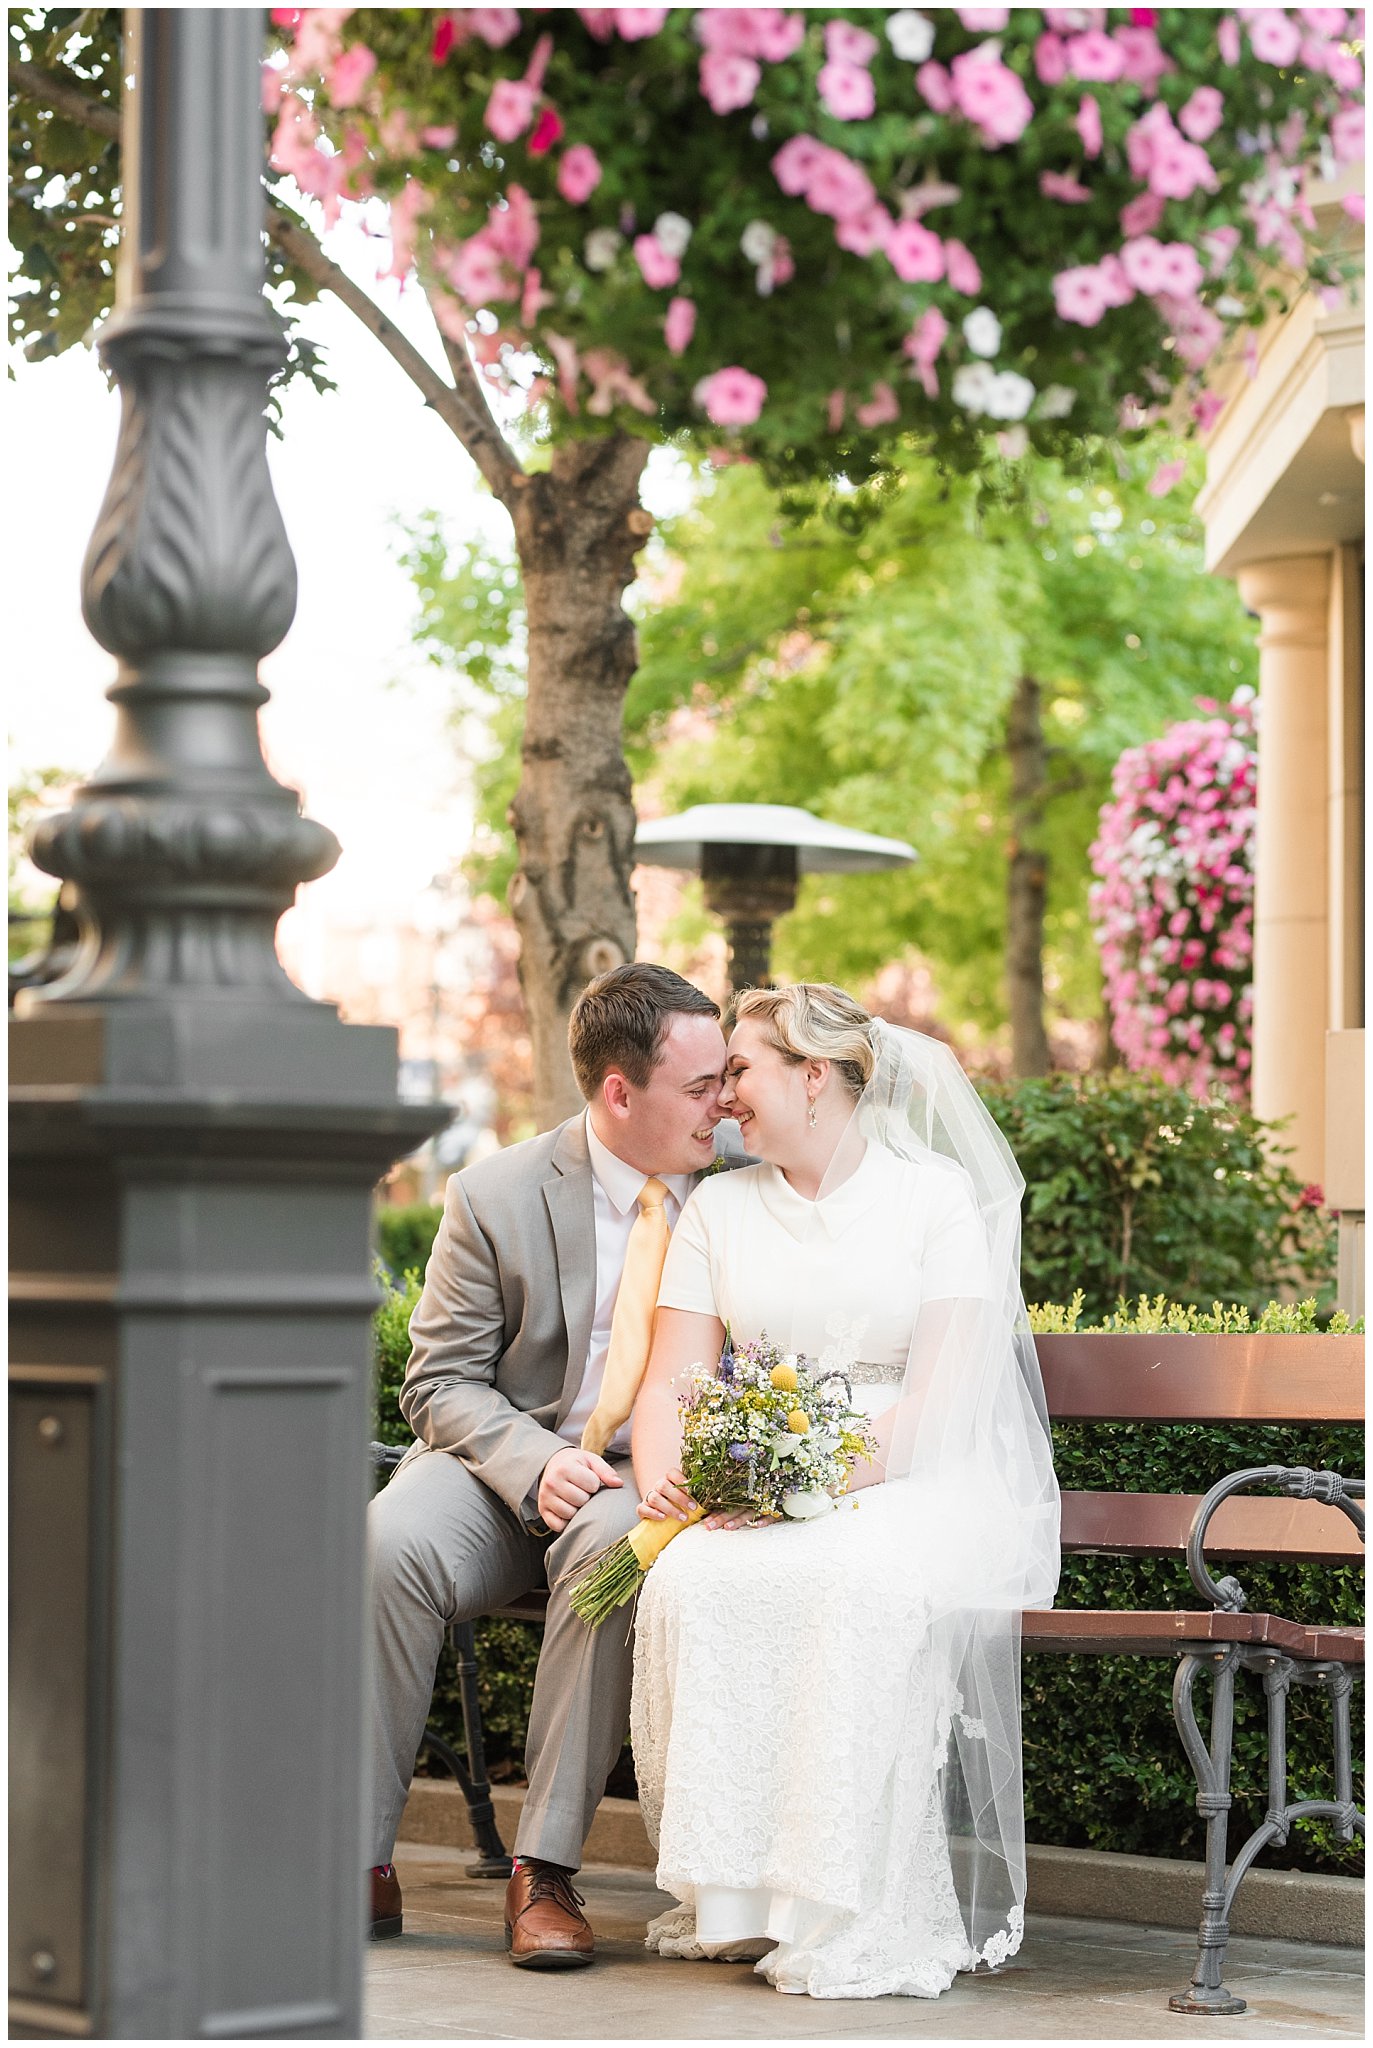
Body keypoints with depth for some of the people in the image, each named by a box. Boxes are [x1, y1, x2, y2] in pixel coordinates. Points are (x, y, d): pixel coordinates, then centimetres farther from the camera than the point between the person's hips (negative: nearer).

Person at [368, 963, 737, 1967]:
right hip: (506, 1458, 0)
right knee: (390, 1542, -32)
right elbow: (442, 1381, -2)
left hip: (655, 1477, 0)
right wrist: (537, 1464, -21)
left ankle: (547, 1873, -31)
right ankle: (361, 1862, -21)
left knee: (614, 1549, -37)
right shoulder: (495, 1196, -5)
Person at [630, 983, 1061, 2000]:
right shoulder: (719, 1207, 15)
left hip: (917, 1487, -3)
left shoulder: (939, 1193, 1)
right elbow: (670, 1384, 8)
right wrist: (663, 1483, -15)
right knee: (692, 1581, -31)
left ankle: (858, 1919, -31)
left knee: (866, 1584, -37)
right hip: (755, 1496, 4)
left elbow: (944, 1398, -9)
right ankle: (731, 1896, -22)